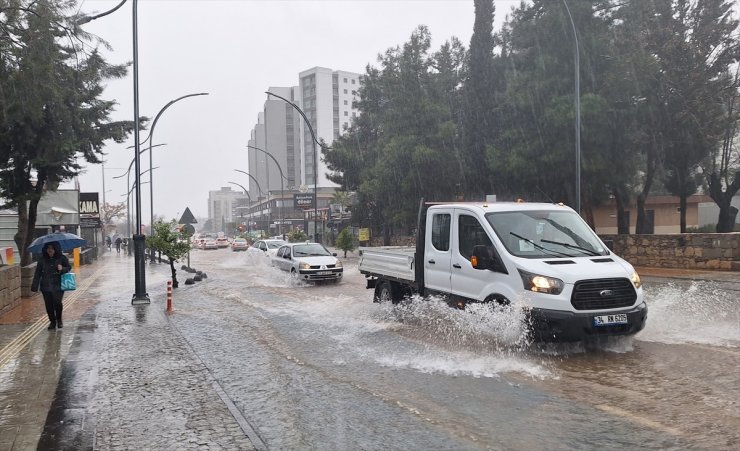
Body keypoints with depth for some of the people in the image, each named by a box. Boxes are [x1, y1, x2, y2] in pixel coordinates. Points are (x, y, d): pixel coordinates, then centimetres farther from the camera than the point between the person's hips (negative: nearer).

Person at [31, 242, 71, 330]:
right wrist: (35, 286, 1)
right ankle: (52, 321, 20)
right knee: (49, 305, 3)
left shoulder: (62, 258, 1)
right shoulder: (42, 260, 6)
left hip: (58, 285, -2)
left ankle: (59, 320, 12)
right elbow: (37, 273, 7)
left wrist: (62, 269, -17)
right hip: (46, 286, 2)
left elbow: (69, 267, 7)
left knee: (57, 302, -13)